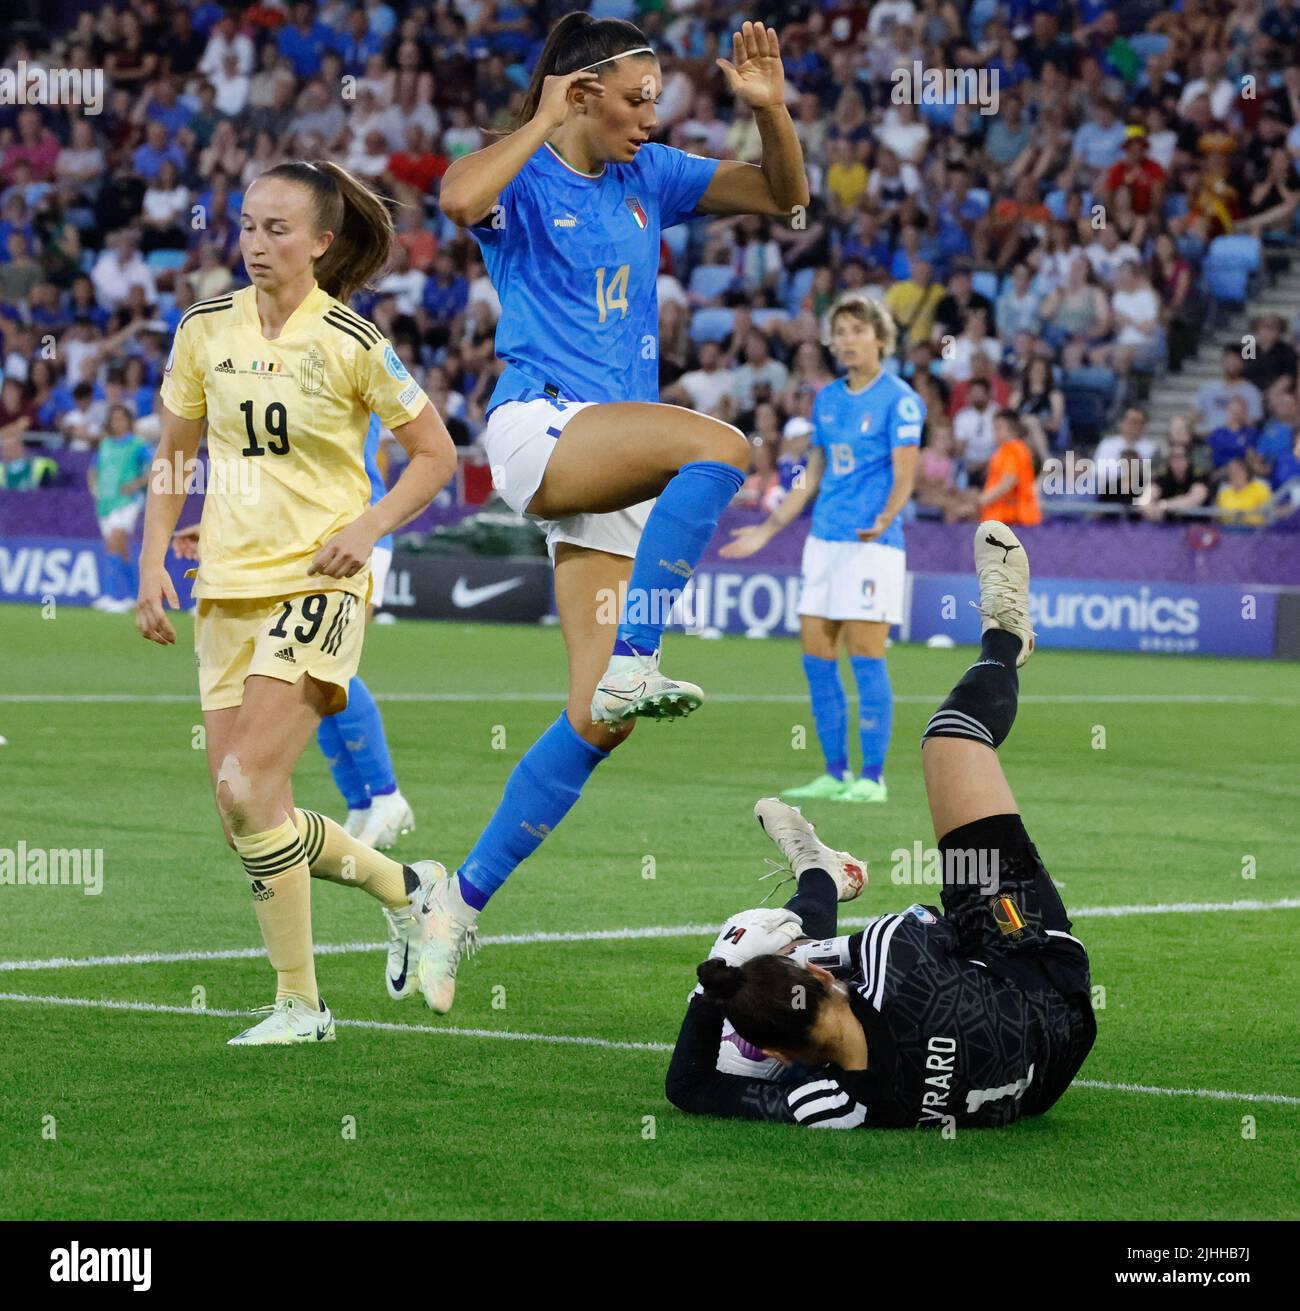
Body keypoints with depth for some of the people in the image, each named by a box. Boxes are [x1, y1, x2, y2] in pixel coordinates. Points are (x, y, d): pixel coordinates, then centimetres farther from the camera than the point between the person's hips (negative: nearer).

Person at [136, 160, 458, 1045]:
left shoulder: (352, 343, -8)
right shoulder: (205, 330, 5)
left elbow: (437, 455, 1)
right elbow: (173, 450, 15)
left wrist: (371, 526, -14)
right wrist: (152, 562, 6)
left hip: (318, 582, -5)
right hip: (229, 587, 6)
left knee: (247, 787, -18)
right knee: (244, 813, 2)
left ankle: (300, 1003, -8)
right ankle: (403, 887, 27)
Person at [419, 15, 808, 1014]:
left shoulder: (647, 178, 16)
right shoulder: (521, 179, -1)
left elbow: (783, 195, 19)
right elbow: (460, 197, -26)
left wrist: (770, 108, 2)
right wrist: (543, 121, -16)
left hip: (616, 470, 6)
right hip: (539, 425, -6)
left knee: (600, 719, -2)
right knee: (722, 447, -33)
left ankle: (462, 901, 5)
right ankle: (633, 662, -32)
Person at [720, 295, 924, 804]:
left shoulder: (899, 400, -7)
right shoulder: (826, 399, 14)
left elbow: (904, 475, -14)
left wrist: (884, 520, -32)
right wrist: (767, 530, 20)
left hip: (872, 545, -7)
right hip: (823, 541, 7)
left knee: (866, 658, -8)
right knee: (816, 659, 4)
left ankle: (872, 777, -3)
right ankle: (836, 773, 12)